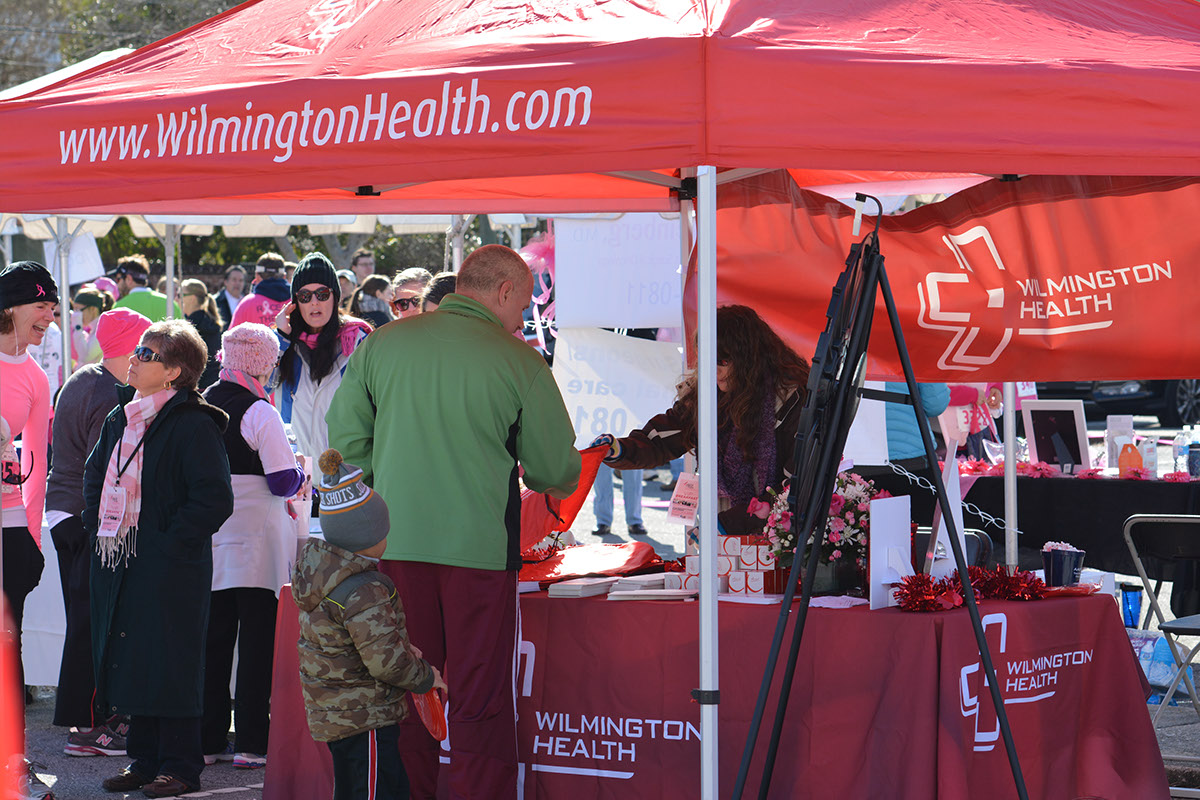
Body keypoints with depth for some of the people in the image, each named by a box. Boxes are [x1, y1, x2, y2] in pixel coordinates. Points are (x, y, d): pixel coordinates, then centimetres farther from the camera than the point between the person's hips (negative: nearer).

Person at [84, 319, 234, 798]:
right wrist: (96, 526, 14)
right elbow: (94, 476, 27)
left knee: (169, 664, -3)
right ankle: (143, 759, 19)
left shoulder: (193, 425, -12)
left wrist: (172, 541, -15)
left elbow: (215, 500, -15)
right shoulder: (120, 419, 12)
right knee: (130, 660, 10)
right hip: (117, 561, 8)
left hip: (169, 569, -8)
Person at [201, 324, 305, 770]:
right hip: (256, 542, -6)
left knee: (213, 639, 10)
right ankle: (251, 743, 0)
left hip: (209, 544, 6)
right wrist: (301, 479, 6)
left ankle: (208, 740, 13)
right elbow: (283, 480, -16)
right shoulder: (259, 411, -13)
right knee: (257, 642, 0)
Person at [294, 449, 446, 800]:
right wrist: (425, 677, -6)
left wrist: (403, 647, 6)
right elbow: (385, 660, -23)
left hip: (328, 713, 10)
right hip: (365, 718, -10)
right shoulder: (364, 592, -24)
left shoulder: (314, 569, 5)